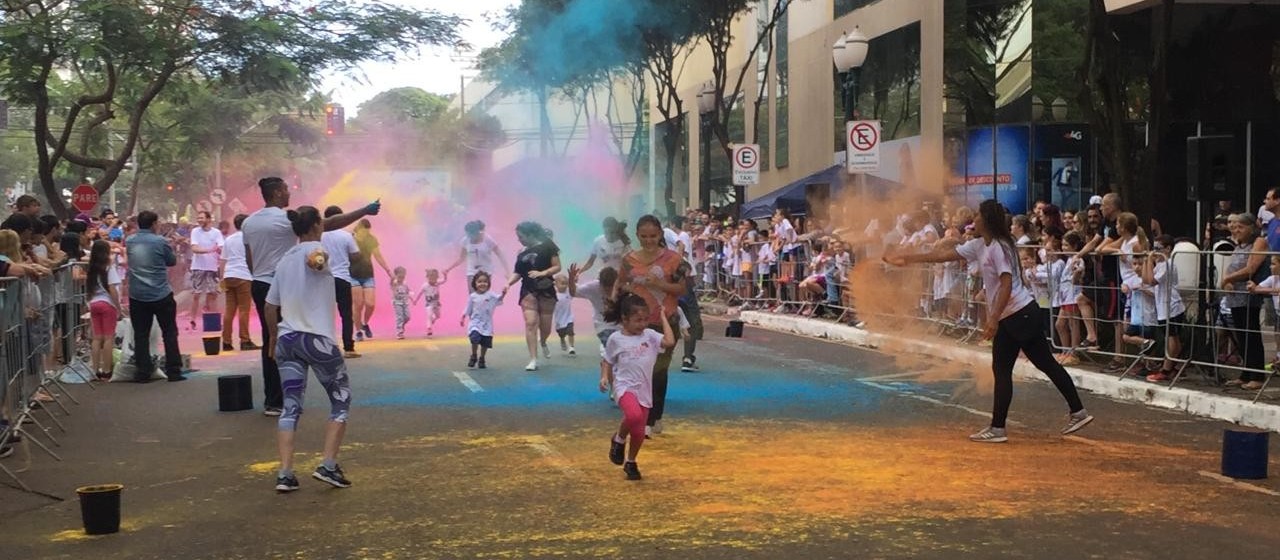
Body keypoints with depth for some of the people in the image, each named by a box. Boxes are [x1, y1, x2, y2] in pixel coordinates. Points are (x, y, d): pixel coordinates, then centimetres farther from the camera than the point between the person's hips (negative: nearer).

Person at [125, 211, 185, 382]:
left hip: (137, 296, 3)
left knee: (141, 335, 7)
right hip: (161, 295, -3)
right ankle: (173, 371, 5)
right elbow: (172, 261, 2)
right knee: (169, 333, 6)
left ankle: (143, 373, 6)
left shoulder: (130, 241, 2)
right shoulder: (160, 241, -10)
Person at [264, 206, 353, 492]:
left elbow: (270, 305, 19)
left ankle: (285, 474, -4)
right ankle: (328, 466, -1)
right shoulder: (316, 249, -5)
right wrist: (319, 261, -51)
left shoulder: (284, 259, 15)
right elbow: (314, 259, -32)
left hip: (287, 339, 6)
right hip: (318, 339, -6)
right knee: (341, 400, 9)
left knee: (291, 407, 6)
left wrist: (273, 339, 28)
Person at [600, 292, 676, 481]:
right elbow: (607, 361, 11)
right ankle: (619, 440, -3)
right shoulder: (616, 339, -1)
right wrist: (605, 377, -7)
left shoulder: (650, 335, 2)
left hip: (644, 390, 4)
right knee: (634, 415, -33)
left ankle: (631, 463, 34)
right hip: (625, 386, -3)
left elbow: (669, 342, -14)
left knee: (640, 432, 9)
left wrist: (663, 317, -7)